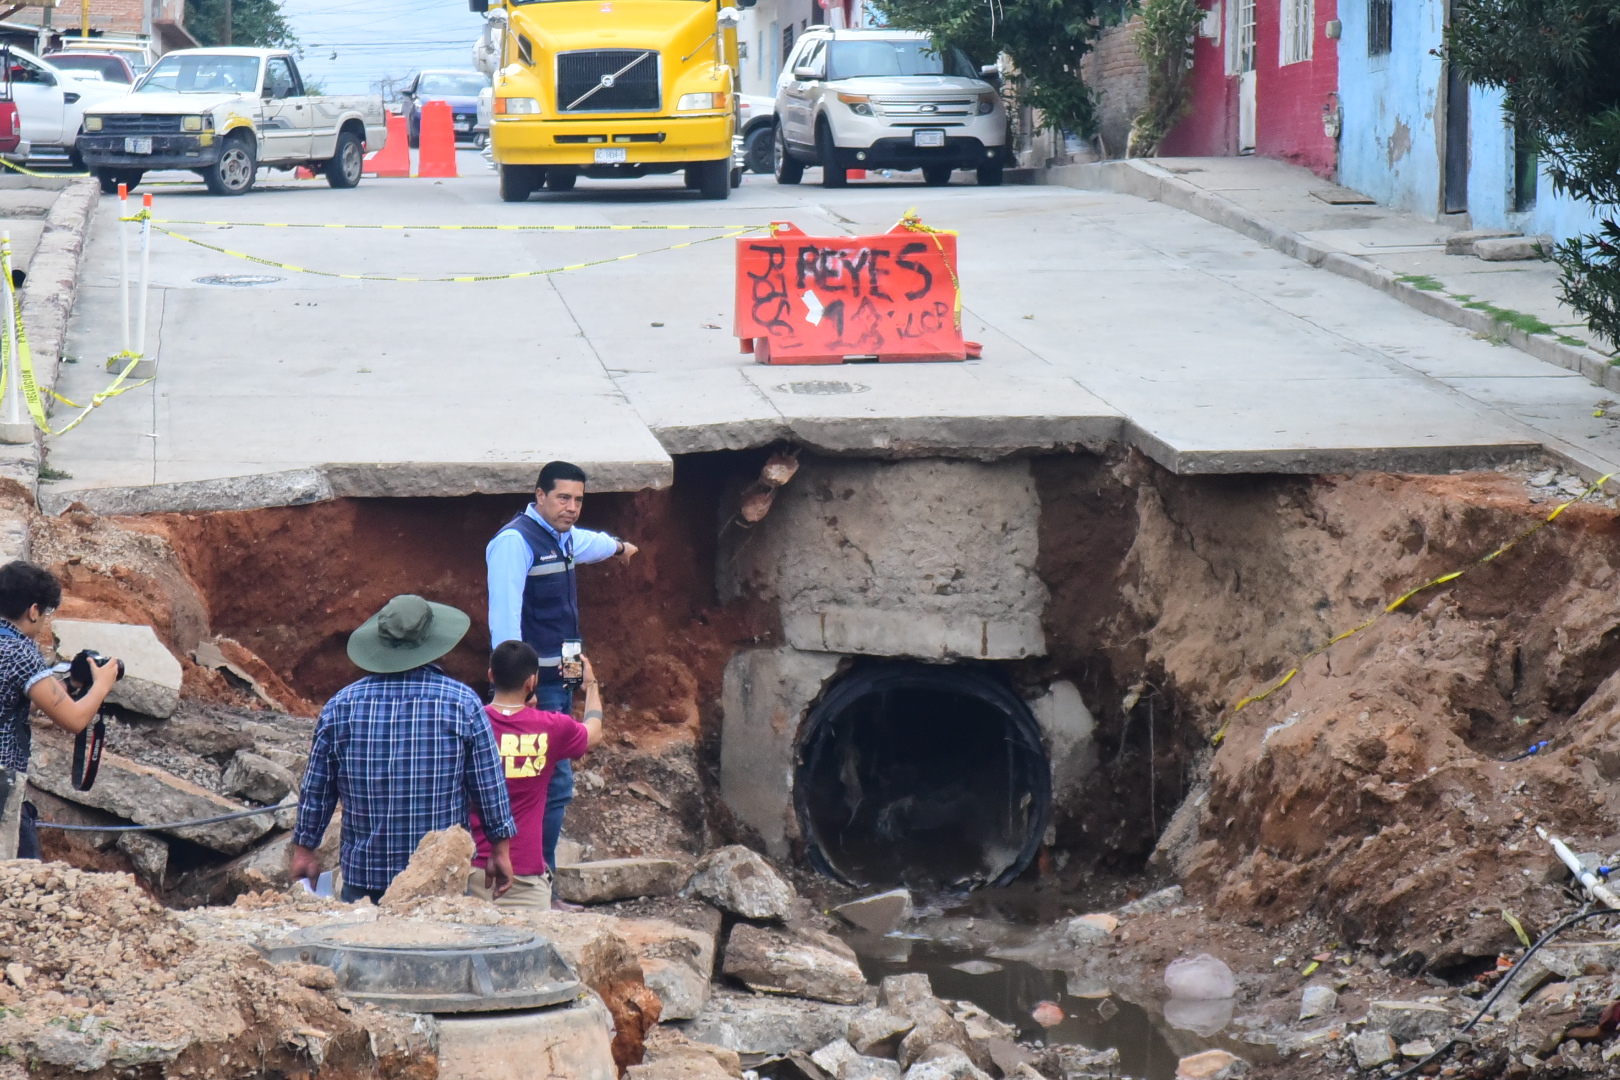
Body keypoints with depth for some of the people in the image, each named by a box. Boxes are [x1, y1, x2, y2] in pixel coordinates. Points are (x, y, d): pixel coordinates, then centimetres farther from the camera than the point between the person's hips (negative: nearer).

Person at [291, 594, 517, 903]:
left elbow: (315, 790, 8)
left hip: (363, 878, 2)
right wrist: (501, 851, 11)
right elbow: (490, 785, 1)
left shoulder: (341, 705, 2)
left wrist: (304, 850, 19)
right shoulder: (463, 703, -4)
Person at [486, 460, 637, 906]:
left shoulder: (563, 539, 16)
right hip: (534, 683, -10)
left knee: (550, 784, 10)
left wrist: (616, 545, 65)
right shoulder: (515, 541, -13)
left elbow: (585, 542, 43)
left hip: (559, 681, 10)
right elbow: (504, 617, -20)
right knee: (555, 786, -13)